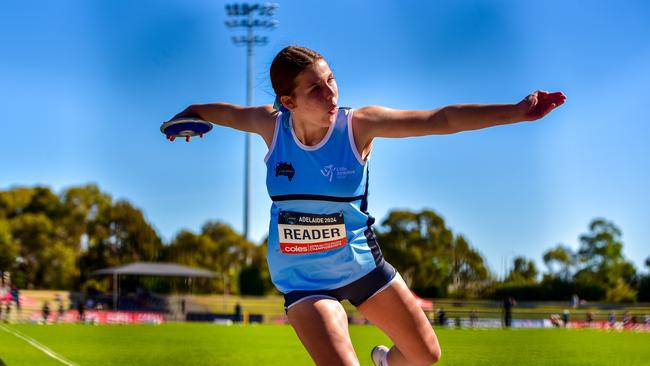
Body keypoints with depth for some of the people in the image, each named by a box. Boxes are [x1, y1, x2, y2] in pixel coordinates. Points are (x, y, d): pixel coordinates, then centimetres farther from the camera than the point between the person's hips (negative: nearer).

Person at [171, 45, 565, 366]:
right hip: (304, 278, -1)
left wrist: (516, 111, -32)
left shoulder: (359, 125, -18)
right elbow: (222, 111, 9)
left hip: (362, 262, 2)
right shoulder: (271, 124, -15)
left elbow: (442, 119, -25)